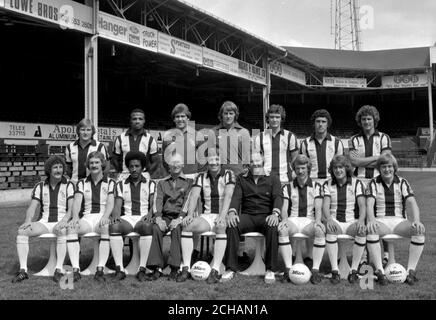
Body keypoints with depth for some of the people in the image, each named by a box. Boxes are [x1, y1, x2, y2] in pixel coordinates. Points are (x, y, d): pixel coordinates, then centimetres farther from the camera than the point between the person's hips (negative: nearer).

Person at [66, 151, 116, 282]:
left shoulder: (109, 182, 10)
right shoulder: (82, 183, 16)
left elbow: (110, 202, -5)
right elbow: (77, 201, 1)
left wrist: (105, 216, -26)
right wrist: (75, 217, -21)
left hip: (103, 217, -2)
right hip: (87, 218, 2)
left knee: (107, 227, -37)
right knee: (71, 227, -29)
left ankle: (100, 269, -35)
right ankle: (75, 269, -31)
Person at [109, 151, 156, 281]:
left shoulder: (150, 184, 14)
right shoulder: (121, 185, 19)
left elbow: (153, 204, 2)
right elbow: (117, 205, 8)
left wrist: (149, 214, -20)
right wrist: (116, 216, -14)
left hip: (143, 218, -1)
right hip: (127, 218, 2)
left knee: (147, 226, -37)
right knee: (114, 227, -32)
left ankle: (142, 269, -33)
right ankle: (119, 269, -31)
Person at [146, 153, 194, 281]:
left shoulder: (189, 182, 13)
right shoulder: (162, 183, 21)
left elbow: (187, 201, -1)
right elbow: (158, 200, 7)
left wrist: (179, 219, -17)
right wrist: (158, 218, -12)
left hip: (180, 216, -2)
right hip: (165, 216, 2)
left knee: (176, 229, -35)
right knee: (156, 229, -29)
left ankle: (175, 268, -32)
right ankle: (157, 268, -30)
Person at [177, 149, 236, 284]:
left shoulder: (228, 175, 0)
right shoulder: (201, 177, 10)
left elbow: (228, 195, -16)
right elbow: (194, 196, -3)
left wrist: (222, 216, -30)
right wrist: (190, 214, -22)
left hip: (224, 216, -3)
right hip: (207, 216, 4)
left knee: (221, 227, -37)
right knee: (186, 225, -22)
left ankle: (215, 270, -36)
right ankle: (186, 269, -21)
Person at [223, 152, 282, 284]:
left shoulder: (273, 179, 14)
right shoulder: (242, 179, 19)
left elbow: (278, 197, -1)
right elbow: (236, 197, 4)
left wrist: (275, 213, -22)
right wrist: (232, 212, -17)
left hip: (266, 216, -1)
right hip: (247, 216, 2)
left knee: (273, 228, -36)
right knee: (231, 226, -30)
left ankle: (270, 270, -25)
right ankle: (231, 268, -25)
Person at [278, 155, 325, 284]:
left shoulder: (316, 186, 13)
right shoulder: (288, 187, 14)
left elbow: (318, 208, 1)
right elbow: (284, 208, 3)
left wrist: (318, 221, -21)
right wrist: (284, 219, -20)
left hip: (309, 221, 0)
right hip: (292, 220, 0)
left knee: (321, 230, -34)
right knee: (282, 229, -34)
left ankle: (315, 270, -31)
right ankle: (288, 269, -32)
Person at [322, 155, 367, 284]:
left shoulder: (356, 183, 5)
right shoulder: (327, 185, 8)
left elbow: (362, 205, -5)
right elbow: (325, 205, -5)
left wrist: (361, 220, -27)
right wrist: (329, 219, -27)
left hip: (352, 222, 0)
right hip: (335, 221, 0)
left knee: (362, 230, -34)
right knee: (330, 229, -35)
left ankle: (354, 270, -25)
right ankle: (334, 271, -33)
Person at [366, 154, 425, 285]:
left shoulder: (402, 183, 7)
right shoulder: (373, 183, 4)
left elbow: (412, 203, -8)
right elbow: (369, 204, -11)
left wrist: (416, 221, -29)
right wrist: (372, 220, -34)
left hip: (400, 221, 2)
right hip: (381, 221, -1)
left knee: (420, 229, -29)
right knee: (370, 229, -37)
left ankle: (411, 271, -24)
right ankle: (380, 271, -33)